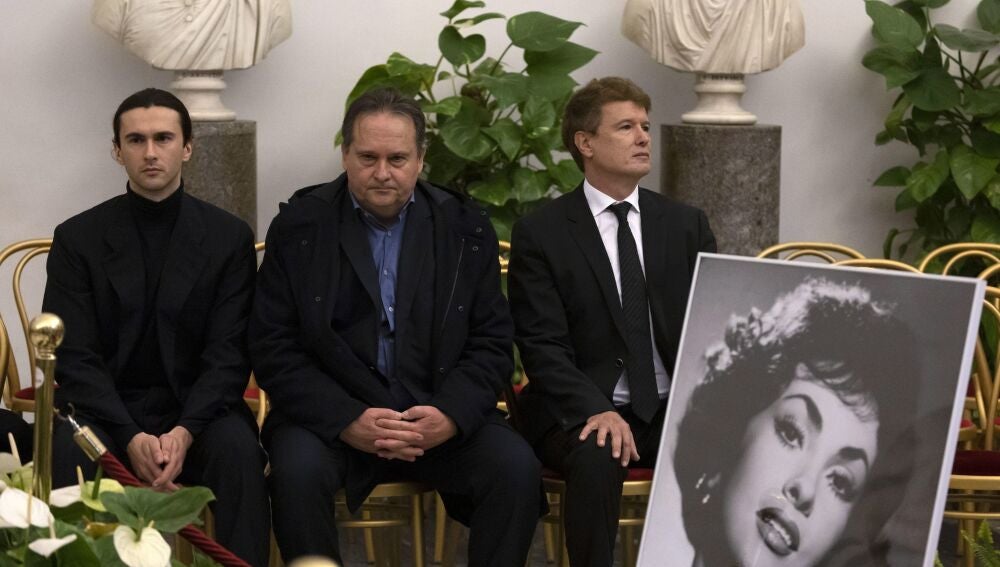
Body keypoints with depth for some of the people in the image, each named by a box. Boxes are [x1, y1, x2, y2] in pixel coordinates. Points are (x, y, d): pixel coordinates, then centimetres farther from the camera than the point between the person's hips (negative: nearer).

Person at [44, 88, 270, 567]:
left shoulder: (229, 237, 4)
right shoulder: (78, 238, 3)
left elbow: (228, 355, -2)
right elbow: (74, 357, -4)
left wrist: (184, 432, -21)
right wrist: (132, 438, -21)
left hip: (195, 407, 0)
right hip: (105, 409, 0)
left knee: (237, 447, -31)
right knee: (67, 452, -32)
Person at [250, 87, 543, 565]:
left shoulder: (466, 230, 5)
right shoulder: (297, 228, 1)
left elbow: (491, 344, 5)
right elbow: (273, 348, -3)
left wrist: (451, 415, -16)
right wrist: (346, 421, -18)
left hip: (441, 415, 1)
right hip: (332, 414, -1)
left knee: (516, 469, -24)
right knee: (297, 471, -32)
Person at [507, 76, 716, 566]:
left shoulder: (686, 225, 11)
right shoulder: (540, 233, 0)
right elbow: (542, 346, -8)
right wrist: (597, 410, -24)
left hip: (675, 408, 3)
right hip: (584, 410, -3)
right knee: (596, 459, -36)